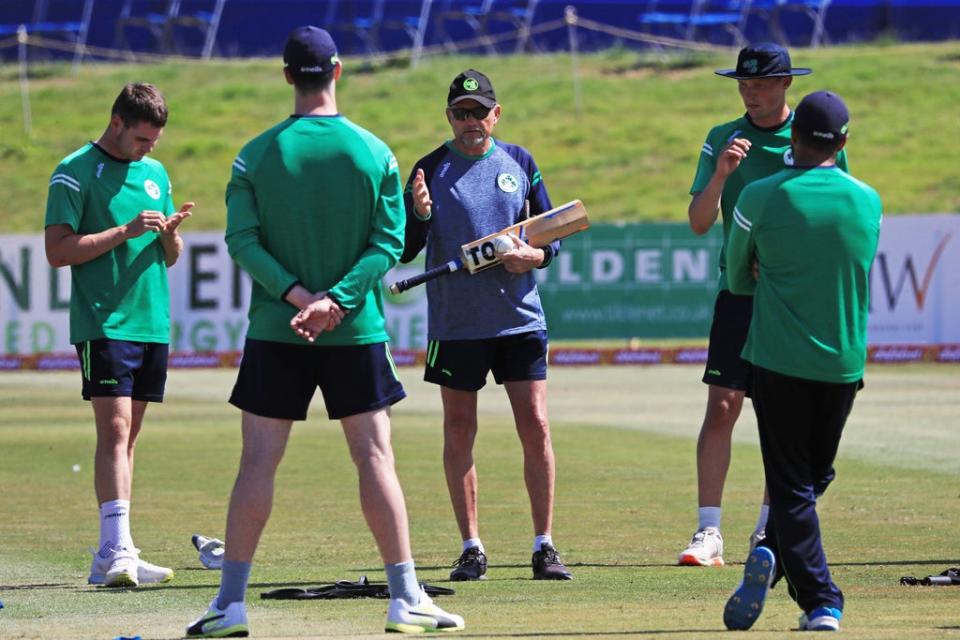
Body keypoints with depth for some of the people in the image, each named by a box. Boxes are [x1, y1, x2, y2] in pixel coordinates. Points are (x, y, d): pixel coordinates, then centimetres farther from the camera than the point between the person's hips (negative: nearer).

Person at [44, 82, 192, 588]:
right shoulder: (76, 173, -4)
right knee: (115, 431, -15)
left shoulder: (155, 173, 16)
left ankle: (111, 557, 8)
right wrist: (126, 231, -16)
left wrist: (170, 234, -3)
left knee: (126, 437, 7)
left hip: (153, 324, 7)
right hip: (103, 325, -7)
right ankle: (117, 552, -23)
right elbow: (57, 250, -11)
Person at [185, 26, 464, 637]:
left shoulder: (257, 155, -1)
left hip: (276, 332, 0)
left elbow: (243, 241, -9)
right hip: (357, 332, 0)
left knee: (258, 461, 2)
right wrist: (335, 300, -13)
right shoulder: (373, 153, -1)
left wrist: (296, 295, -13)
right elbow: (389, 242, -7)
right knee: (375, 456, 3)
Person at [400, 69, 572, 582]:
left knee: (535, 427, -3)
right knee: (459, 432, 3)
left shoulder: (519, 162, 6)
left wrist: (531, 255, -10)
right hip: (455, 323, -1)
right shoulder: (432, 169, 0)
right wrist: (419, 213, -22)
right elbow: (404, 250, -3)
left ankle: (545, 547, 3)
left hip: (520, 317, 1)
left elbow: (551, 235, 11)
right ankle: (471, 548, 10)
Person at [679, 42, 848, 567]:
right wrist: (720, 173, -16)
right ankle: (708, 533, -12)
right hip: (739, 291, 0)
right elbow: (699, 223, 1)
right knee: (721, 408, -9)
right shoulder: (723, 139, 5)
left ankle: (769, 529, 17)